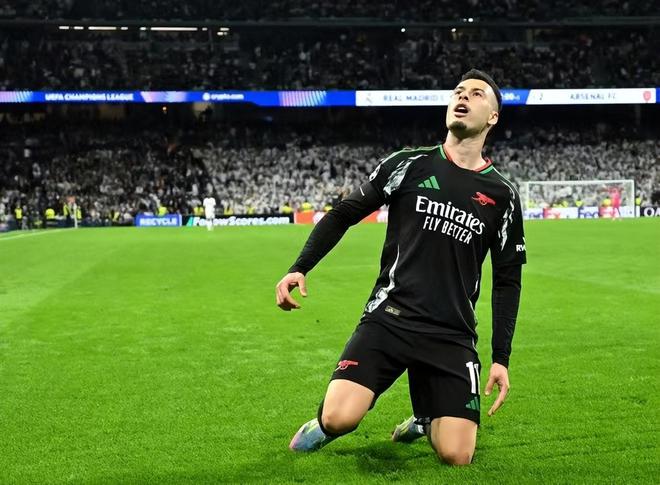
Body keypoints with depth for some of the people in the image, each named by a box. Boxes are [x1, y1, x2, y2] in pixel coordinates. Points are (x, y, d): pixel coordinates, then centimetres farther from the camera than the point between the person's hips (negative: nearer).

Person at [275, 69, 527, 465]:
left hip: (453, 335, 2)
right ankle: (325, 422, 17)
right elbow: (343, 215, 8)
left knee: (457, 457, -9)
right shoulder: (409, 164, 3)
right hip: (389, 318, -1)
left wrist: (502, 358, 5)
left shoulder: (502, 194, 6)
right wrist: (300, 268, -5)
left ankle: (427, 419, 28)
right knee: (340, 419, -22)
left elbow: (507, 281, 11)